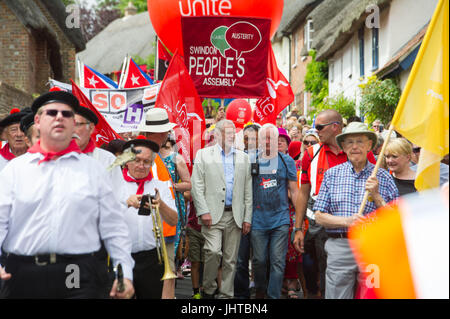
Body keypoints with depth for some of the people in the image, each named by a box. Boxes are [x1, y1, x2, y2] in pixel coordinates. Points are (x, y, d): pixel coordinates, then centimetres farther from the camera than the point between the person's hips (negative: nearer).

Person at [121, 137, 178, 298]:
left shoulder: (161, 186, 11)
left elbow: (173, 221, 1)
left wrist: (161, 205, -19)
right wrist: (127, 203, -26)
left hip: (150, 258, 2)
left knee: (152, 295, 3)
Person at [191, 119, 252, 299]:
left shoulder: (243, 157, 14)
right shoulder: (204, 154, 5)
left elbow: (248, 190, 12)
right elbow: (197, 186, -1)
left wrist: (247, 217, 6)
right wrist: (203, 211, -10)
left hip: (235, 215, 3)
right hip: (213, 214, -3)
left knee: (231, 259, 5)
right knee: (213, 251, -16)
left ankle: (226, 294, 15)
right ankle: (208, 289, 5)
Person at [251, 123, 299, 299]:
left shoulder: (286, 161, 4)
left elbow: (294, 190, 7)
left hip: (280, 220, -1)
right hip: (257, 220, 1)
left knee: (278, 262, -2)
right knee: (259, 260, 9)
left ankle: (274, 296, 7)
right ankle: (260, 290, 31)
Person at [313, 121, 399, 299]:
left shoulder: (383, 177, 6)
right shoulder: (332, 174, 8)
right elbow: (319, 217, 4)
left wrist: (376, 196, -10)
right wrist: (346, 221, -12)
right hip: (339, 248, 0)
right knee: (336, 296, 1)